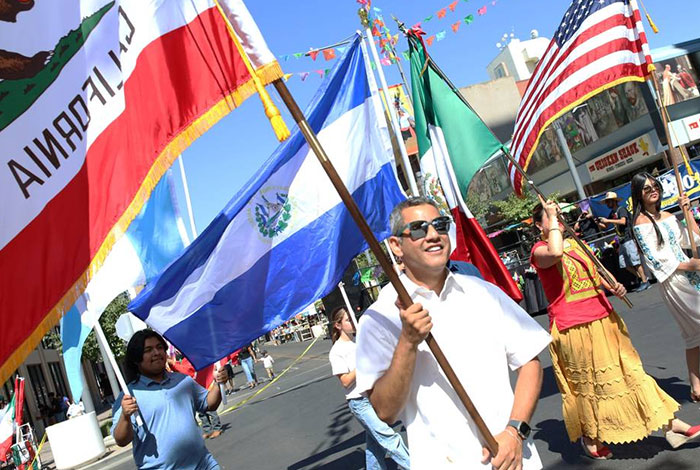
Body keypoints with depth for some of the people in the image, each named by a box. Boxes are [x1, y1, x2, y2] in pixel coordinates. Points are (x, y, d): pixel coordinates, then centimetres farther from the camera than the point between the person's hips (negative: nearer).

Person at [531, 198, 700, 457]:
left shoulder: (575, 244, 15)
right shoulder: (539, 249, -9)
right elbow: (555, 253, -34)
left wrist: (613, 286, 5)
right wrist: (552, 218, -22)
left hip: (603, 320, 7)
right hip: (572, 328, -7)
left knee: (628, 371, 12)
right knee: (585, 383, 8)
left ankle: (669, 424, 21)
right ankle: (590, 437, 27)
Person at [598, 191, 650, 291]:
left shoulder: (621, 209, -7)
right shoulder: (612, 213, 17)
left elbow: (623, 221, -23)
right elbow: (605, 226, 19)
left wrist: (607, 220, -21)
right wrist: (598, 222, -1)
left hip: (629, 239, -8)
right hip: (622, 241, 8)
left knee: (636, 262, -8)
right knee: (625, 264, 6)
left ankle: (645, 282, -2)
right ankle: (641, 278, 17)